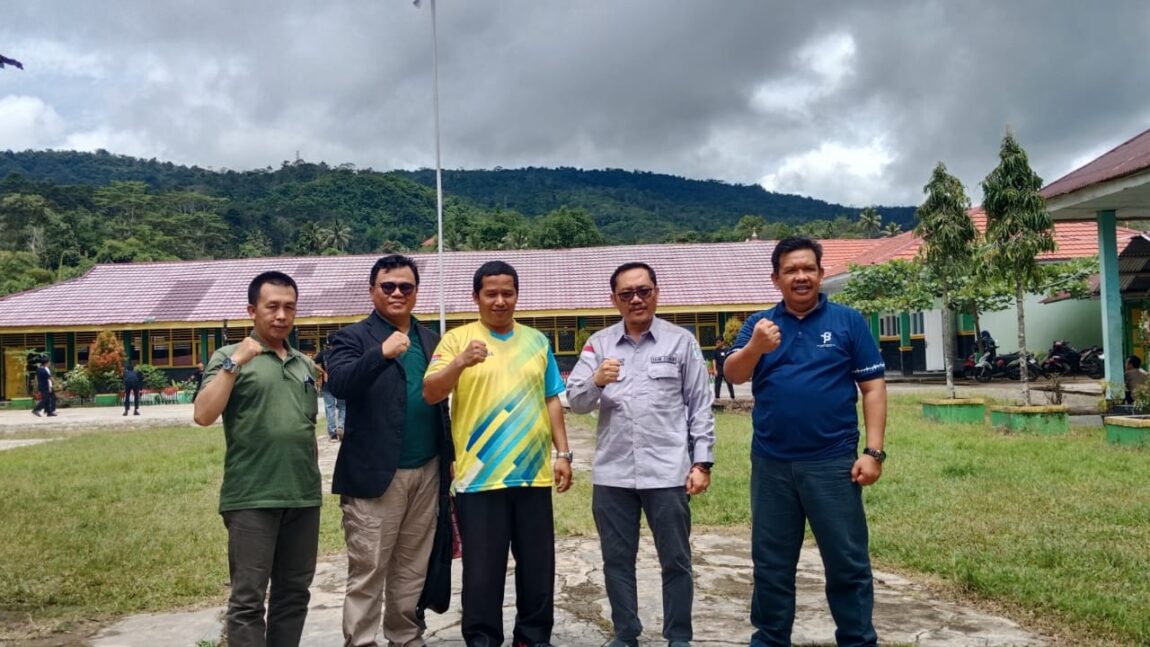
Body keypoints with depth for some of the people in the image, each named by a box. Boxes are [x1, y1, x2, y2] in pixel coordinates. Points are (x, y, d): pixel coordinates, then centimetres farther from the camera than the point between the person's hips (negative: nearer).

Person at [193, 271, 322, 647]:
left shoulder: (305, 364, 14)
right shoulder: (230, 357, 0)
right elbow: (204, 416, -13)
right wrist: (235, 362, -18)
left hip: (303, 496, 5)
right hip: (252, 498, -5)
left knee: (294, 594, 12)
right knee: (248, 598, 0)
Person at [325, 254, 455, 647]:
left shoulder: (430, 340, 13)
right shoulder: (352, 338, -3)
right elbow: (338, 384, -21)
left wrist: (450, 456, 11)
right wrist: (382, 353, -34)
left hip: (427, 473, 5)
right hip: (376, 474, -5)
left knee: (413, 570, 14)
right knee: (367, 572, 1)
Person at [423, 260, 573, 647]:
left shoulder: (536, 341, 10)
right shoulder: (457, 339, -1)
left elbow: (552, 401, 14)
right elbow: (430, 394, -11)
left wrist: (563, 453, 8)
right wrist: (460, 362, -28)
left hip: (534, 473, 4)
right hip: (480, 477, -3)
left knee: (538, 565, 12)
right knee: (482, 569, 5)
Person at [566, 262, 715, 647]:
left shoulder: (681, 341, 2)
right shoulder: (599, 343, 7)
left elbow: (700, 406, 3)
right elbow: (575, 402, 1)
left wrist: (702, 462, -2)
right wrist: (596, 381, -19)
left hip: (667, 472, -2)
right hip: (612, 473, 2)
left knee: (675, 560, 8)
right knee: (617, 560, 12)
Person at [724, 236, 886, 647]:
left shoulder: (848, 321, 2)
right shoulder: (759, 324, 5)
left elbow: (873, 387, 1)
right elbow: (733, 376, -9)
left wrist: (874, 451, -7)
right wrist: (754, 347, -30)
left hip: (833, 462, -2)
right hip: (771, 465, 2)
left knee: (848, 562, 6)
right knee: (771, 564, 13)